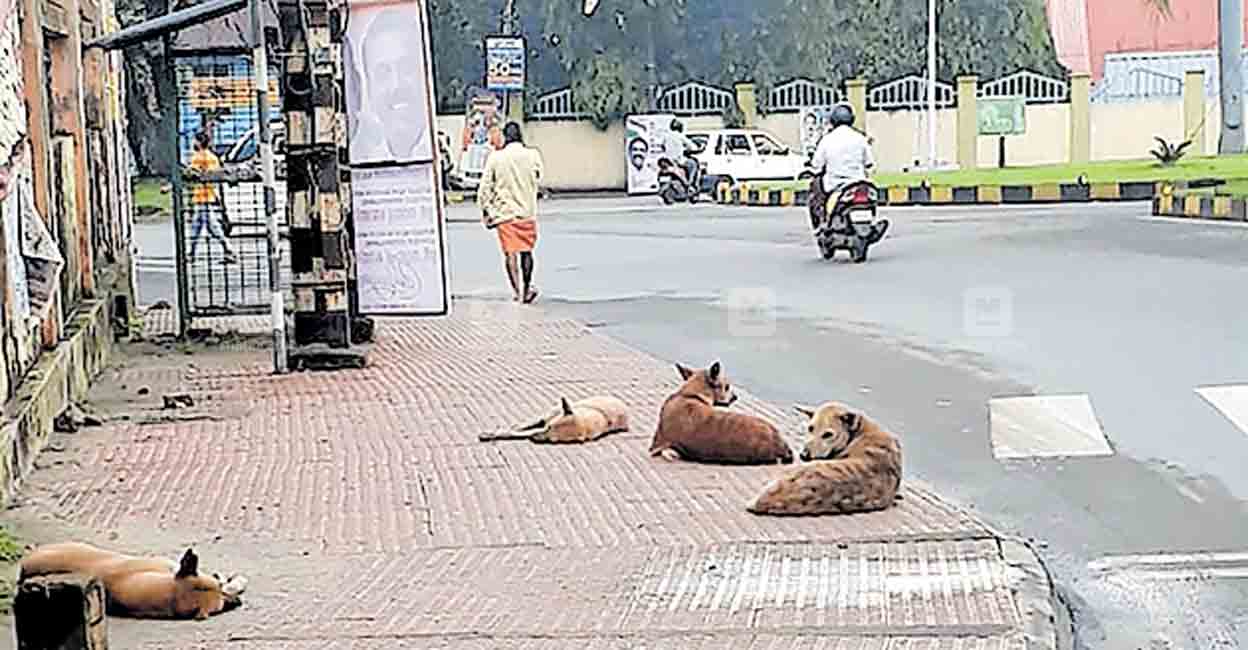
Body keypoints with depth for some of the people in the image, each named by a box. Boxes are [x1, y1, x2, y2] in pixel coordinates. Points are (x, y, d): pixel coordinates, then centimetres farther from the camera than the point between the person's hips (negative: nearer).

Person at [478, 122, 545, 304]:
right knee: (526, 252, 13)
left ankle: (517, 291, -7)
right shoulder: (532, 155, -3)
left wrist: (486, 211, 6)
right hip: (527, 211, 1)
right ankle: (526, 289, 16)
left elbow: (485, 188, -4)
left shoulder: (495, 158, -5)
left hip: (504, 212, -1)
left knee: (510, 253, 2)